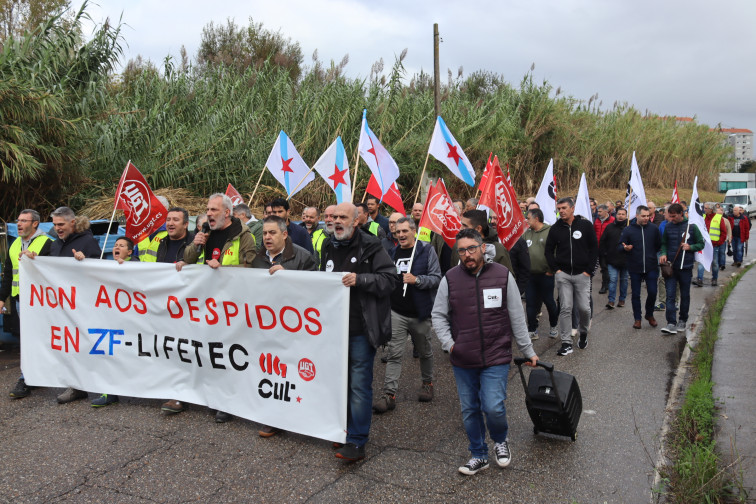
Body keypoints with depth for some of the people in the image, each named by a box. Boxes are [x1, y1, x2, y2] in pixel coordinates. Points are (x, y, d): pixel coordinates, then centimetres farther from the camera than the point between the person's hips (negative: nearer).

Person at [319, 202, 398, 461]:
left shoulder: (371, 248, -8)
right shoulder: (328, 247, 12)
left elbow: (390, 279, -13)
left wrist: (360, 280, -23)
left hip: (361, 330, -6)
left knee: (359, 385, -2)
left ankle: (356, 441, 6)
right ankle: (342, 429, 33)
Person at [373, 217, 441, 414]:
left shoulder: (426, 251, -4)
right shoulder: (392, 253, 9)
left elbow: (436, 278, -9)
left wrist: (417, 280, -23)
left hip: (420, 313, -2)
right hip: (396, 313, 3)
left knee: (424, 352, 16)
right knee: (394, 354, -4)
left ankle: (427, 383, 37)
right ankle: (389, 394, -3)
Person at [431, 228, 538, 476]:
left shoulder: (502, 275, -3)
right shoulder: (450, 278, -1)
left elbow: (517, 317, 3)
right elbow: (438, 315, 7)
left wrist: (528, 351, 7)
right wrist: (448, 342, -8)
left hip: (496, 358, -2)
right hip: (462, 361, 2)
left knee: (493, 408, -10)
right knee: (469, 411, 11)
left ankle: (500, 441, 23)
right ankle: (479, 455, 32)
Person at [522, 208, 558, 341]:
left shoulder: (550, 232, -10)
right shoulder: (526, 233, 9)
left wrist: (552, 269, -12)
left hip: (546, 275, -5)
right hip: (530, 275, 5)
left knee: (549, 301, 8)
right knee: (530, 303, 7)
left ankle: (553, 326, 30)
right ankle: (532, 330, 17)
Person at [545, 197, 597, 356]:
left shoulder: (585, 225, 0)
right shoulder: (555, 228, 4)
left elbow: (594, 248, 3)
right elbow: (549, 251, 11)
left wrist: (588, 269, -4)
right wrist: (556, 269, 0)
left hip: (582, 274, -1)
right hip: (563, 274, 1)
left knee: (584, 308, 0)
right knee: (565, 309, -1)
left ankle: (583, 332, 29)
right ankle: (566, 343, 5)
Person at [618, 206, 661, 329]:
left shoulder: (653, 228, 1)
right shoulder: (628, 229, -3)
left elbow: (659, 245, 12)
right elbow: (619, 246, -3)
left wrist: (652, 255, 5)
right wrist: (625, 248, -22)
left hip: (651, 267, 1)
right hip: (635, 268, -1)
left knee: (652, 292, 0)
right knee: (636, 294, 6)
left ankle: (649, 315, 23)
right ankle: (637, 318, 19)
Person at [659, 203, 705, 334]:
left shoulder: (691, 226, -4)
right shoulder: (668, 227, 2)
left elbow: (701, 244, 4)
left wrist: (690, 247, -15)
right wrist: (663, 253, -5)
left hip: (686, 266, -1)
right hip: (671, 266, 1)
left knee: (685, 295, 12)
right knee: (670, 295, -8)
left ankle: (683, 320, 27)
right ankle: (671, 323, -9)